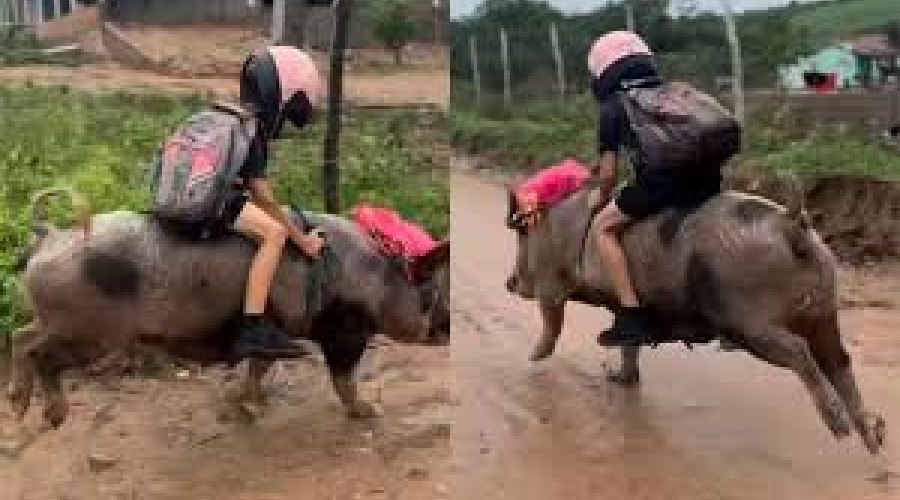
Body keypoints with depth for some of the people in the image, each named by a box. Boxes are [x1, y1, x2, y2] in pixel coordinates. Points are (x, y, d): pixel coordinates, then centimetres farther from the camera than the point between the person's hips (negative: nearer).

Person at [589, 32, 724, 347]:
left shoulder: (612, 106, 16)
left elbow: (608, 173, 11)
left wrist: (604, 202, 30)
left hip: (664, 176, -6)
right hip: (709, 174, 6)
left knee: (604, 226, 9)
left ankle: (633, 315, -3)